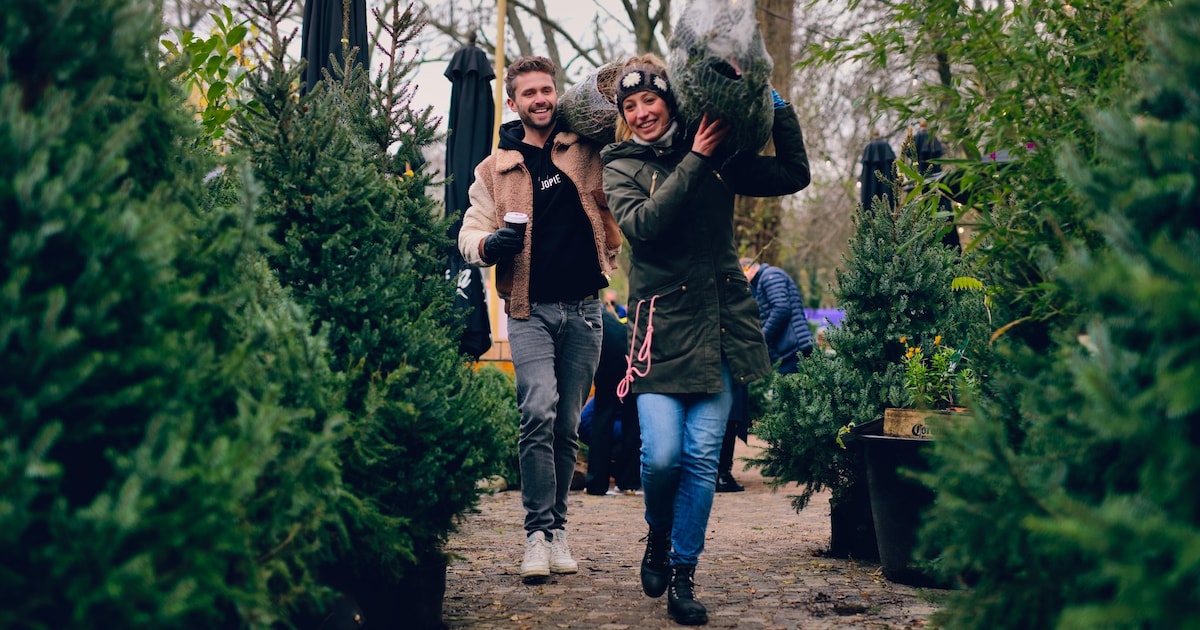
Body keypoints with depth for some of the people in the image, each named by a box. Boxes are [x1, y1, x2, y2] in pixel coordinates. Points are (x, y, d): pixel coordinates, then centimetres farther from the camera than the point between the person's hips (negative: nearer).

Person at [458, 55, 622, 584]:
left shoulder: (587, 149, 9)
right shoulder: (495, 168, 10)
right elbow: (469, 234, 8)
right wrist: (489, 244, -15)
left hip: (583, 308, 1)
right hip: (530, 309, -1)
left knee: (568, 425, 6)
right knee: (538, 412, -19)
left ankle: (557, 530, 18)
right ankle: (539, 531, -12)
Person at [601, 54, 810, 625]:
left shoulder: (718, 158, 10)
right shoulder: (622, 168, 4)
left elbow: (794, 175, 10)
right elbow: (641, 224, -15)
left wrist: (778, 109, 3)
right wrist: (695, 162, -15)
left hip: (721, 326, 2)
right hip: (662, 327, -2)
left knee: (703, 457, -1)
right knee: (662, 455, -12)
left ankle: (683, 574, 11)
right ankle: (658, 538, 20)